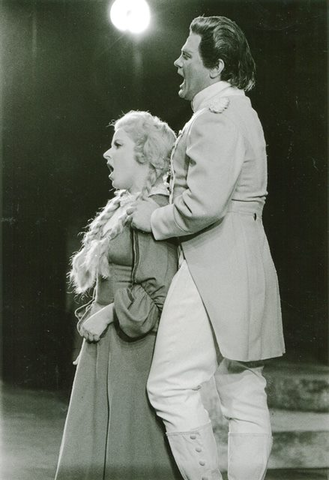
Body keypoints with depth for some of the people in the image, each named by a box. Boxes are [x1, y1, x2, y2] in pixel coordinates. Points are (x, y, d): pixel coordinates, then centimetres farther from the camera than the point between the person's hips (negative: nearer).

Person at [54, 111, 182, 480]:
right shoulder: (122, 208, 15)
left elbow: (157, 295, -20)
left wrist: (108, 313, -13)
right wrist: (92, 312, 7)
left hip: (134, 351, -9)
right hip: (105, 348, 9)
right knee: (94, 450, 12)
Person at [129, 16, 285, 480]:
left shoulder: (218, 115, -12)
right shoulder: (238, 111, 23)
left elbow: (203, 204, -22)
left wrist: (153, 219, -6)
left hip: (214, 265, -11)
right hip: (241, 267, 11)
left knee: (170, 385, -8)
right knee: (244, 395, 9)